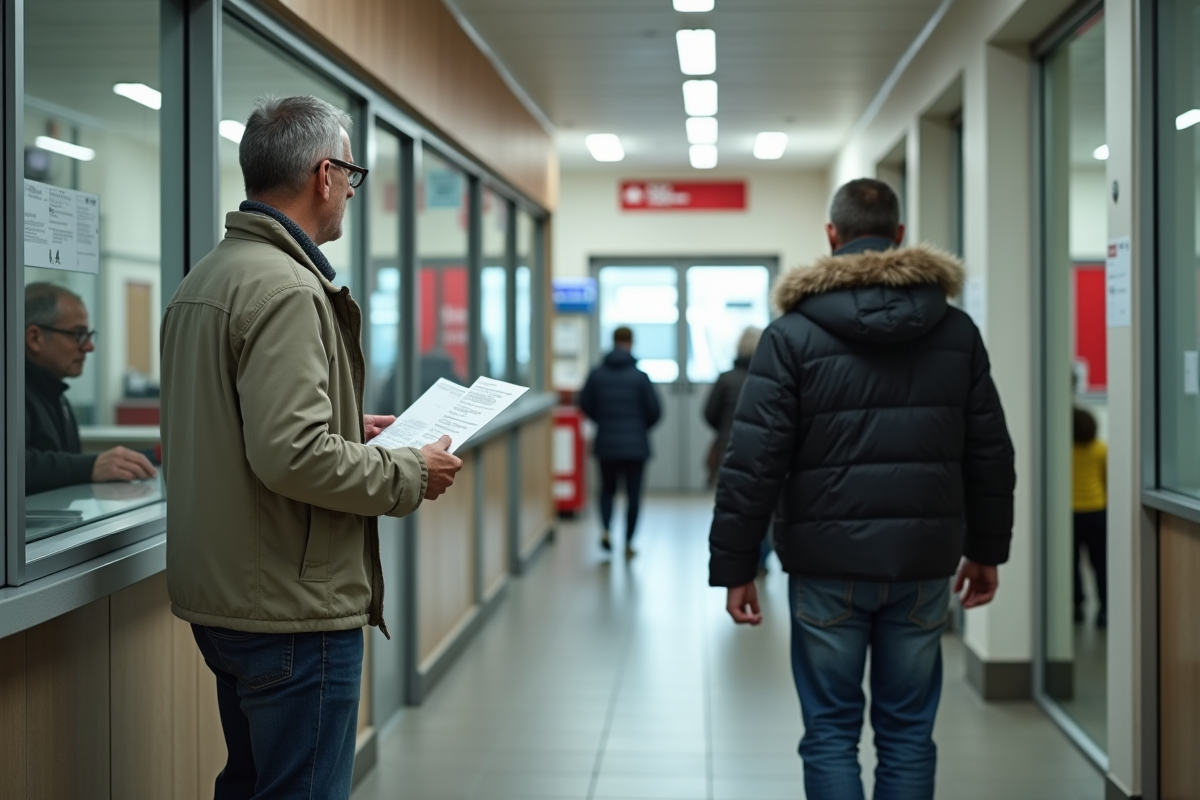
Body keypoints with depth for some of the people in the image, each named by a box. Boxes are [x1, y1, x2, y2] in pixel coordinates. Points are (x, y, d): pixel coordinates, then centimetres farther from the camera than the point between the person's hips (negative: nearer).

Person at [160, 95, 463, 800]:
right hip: (293, 609, -10)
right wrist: (410, 474, -13)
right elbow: (292, 456, -27)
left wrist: (349, 428, 18)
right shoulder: (287, 288, -19)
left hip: (222, 598, 10)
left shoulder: (204, 279, 13)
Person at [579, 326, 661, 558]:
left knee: (608, 489, 17)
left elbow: (585, 404, 1)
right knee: (633, 494, 8)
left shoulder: (597, 374, -4)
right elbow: (655, 410, -8)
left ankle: (606, 529, -5)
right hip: (636, 445, -2)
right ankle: (628, 542, 10)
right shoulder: (640, 377, -9)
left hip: (606, 443, 2)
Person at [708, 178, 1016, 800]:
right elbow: (990, 452, 8)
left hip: (829, 564, -3)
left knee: (830, 733, 7)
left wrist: (734, 566, -4)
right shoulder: (956, 330, 6)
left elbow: (753, 461, -10)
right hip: (923, 561, 3)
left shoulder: (794, 333, -5)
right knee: (908, 733, 11)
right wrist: (986, 550, 19)